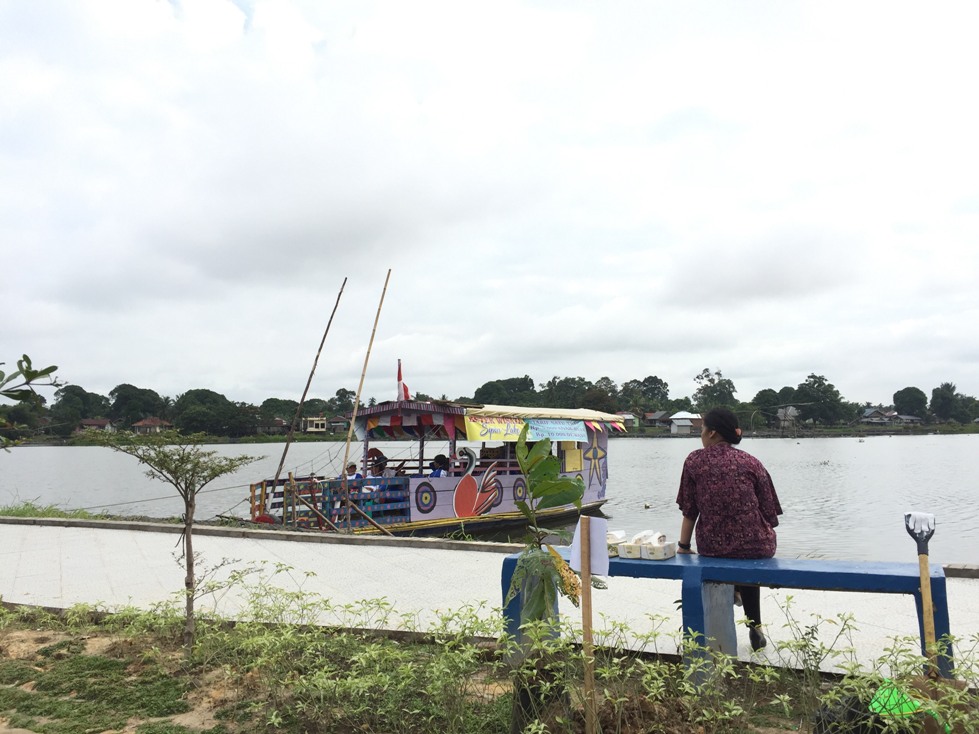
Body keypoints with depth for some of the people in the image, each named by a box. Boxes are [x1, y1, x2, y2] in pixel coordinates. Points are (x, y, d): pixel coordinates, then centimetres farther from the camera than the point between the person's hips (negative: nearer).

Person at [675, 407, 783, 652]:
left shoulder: (694, 461, -1)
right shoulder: (751, 462, 2)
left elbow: (689, 510, -1)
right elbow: (770, 513, 4)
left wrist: (683, 546, 10)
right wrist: (769, 543, 20)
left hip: (710, 547, -1)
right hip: (757, 546, 1)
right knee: (748, 555, 35)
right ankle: (755, 628, 36)